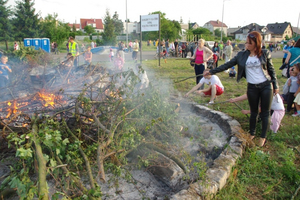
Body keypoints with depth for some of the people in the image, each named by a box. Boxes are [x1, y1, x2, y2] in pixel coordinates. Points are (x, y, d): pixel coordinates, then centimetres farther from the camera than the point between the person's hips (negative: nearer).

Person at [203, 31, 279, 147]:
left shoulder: (265, 54, -4)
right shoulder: (242, 55, -1)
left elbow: (271, 70, 4)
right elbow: (227, 65, -2)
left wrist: (275, 86, 4)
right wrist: (211, 71, -6)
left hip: (266, 86, -1)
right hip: (252, 87, 1)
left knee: (265, 113, 6)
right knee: (253, 112, 13)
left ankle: (263, 137, 22)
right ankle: (252, 134, 32)